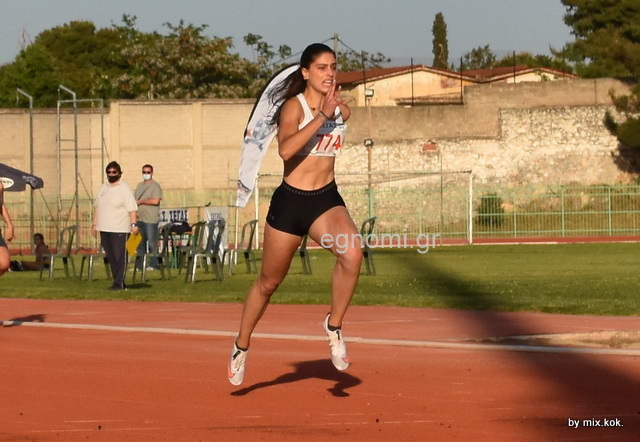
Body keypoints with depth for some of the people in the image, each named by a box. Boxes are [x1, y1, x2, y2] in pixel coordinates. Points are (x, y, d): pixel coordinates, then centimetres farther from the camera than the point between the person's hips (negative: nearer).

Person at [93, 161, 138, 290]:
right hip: (104, 229, 7)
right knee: (110, 257, 9)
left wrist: (133, 224, -21)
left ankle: (119, 283, -5)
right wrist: (95, 224, 15)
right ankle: (118, 281, 15)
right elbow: (97, 206, 19)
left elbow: (132, 208, -11)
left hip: (120, 229, -7)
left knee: (120, 257, -7)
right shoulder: (104, 188, 15)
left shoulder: (124, 189, -5)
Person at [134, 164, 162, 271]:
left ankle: (153, 265, -1)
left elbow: (155, 201, -17)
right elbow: (134, 200, 24)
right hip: (139, 218, 7)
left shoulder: (155, 186, -5)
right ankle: (139, 265, 12)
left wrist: (141, 201, -10)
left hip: (151, 219, -7)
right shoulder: (139, 186, 19)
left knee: (152, 243, -6)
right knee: (140, 243, 8)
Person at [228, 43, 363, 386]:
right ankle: (242, 346, 34)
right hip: (290, 202, -3)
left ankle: (334, 326, -11)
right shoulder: (294, 106, -14)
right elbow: (285, 150, -31)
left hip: (327, 201, 3)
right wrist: (321, 116, -33)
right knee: (269, 281, 12)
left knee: (352, 253, -29)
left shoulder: (342, 111, 2)